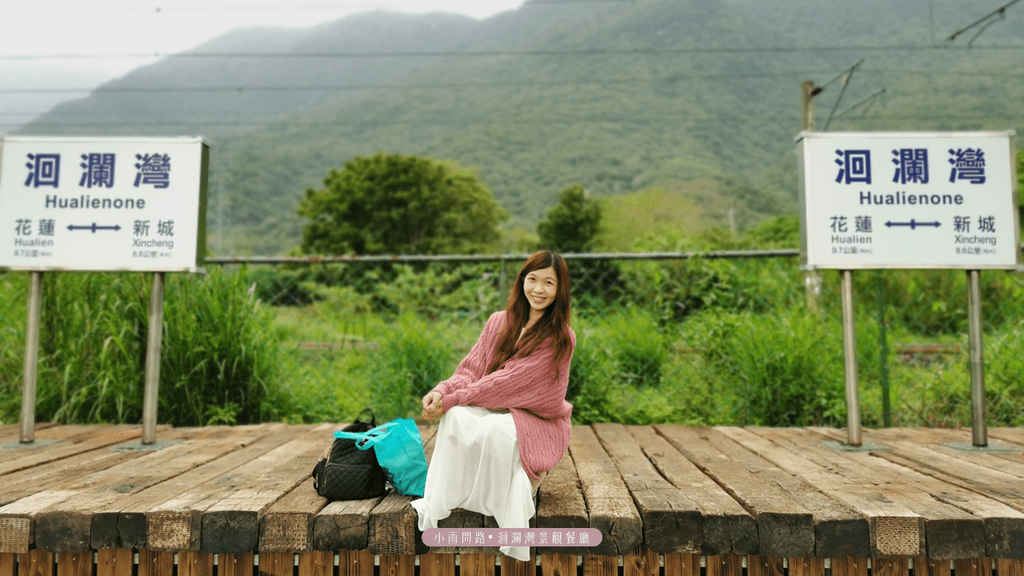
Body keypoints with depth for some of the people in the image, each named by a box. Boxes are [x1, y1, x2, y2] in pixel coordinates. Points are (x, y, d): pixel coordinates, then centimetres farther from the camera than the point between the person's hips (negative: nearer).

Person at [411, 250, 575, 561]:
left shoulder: (560, 338, -14)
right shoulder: (499, 323, 3)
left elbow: (509, 382, -21)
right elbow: (472, 368, -1)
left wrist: (452, 398, -24)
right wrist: (442, 391, -22)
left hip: (538, 421, -4)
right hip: (494, 408, 4)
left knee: (494, 429, -36)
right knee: (456, 417, -29)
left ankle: (527, 479, -10)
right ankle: (439, 502, -22)